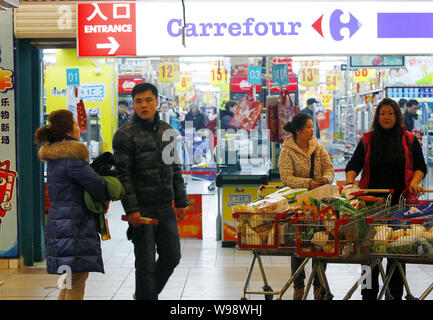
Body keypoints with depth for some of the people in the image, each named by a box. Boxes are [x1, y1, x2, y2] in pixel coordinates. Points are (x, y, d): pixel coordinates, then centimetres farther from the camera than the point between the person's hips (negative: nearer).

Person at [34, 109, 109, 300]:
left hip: (59, 218, 10)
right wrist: (105, 198, 6)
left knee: (72, 276, 18)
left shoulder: (54, 155, 14)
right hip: (74, 225, -10)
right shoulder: (71, 157, -17)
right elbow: (94, 183, -14)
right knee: (77, 278, -5)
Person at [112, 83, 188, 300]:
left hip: (166, 209, 6)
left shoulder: (167, 130, 13)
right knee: (146, 263, -2)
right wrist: (131, 209, -18)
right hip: (143, 209, -6)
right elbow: (122, 174, -12)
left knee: (172, 257, 13)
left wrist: (180, 201, 15)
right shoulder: (125, 134, -7)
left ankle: (145, 293, 32)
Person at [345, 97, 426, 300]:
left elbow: (420, 166, 9)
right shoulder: (367, 140, 8)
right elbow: (354, 164, 4)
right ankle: (369, 293, 11)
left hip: (399, 201, 0)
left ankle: (395, 293, 12)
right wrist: (350, 180, -15)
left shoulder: (409, 140, 7)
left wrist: (414, 182, -10)